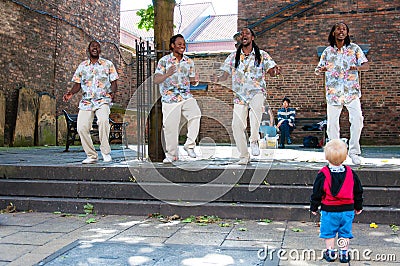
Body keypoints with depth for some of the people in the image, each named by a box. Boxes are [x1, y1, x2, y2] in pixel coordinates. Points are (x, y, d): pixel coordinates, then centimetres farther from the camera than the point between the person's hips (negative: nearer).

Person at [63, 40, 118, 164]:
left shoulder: (108, 64, 9)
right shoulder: (82, 66, 14)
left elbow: (114, 83, 7)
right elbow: (77, 84, 16)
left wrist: (112, 92, -15)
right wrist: (70, 93, -4)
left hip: (103, 100, -3)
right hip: (86, 101, 3)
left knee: (103, 120, -32)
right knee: (82, 127, -12)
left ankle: (105, 151, -19)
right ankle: (91, 155, 3)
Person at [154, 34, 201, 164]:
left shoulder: (189, 62, 11)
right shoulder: (164, 61, -1)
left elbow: (192, 80, 15)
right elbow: (156, 80, -8)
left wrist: (195, 80, -10)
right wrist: (167, 74, -27)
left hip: (186, 96, 2)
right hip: (170, 98, -2)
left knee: (196, 115, -23)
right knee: (170, 127, -1)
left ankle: (189, 144, -8)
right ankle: (171, 154, 18)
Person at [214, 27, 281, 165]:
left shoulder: (262, 55, 8)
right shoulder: (233, 56, 12)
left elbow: (271, 71, 1)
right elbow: (226, 73, 9)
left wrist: (275, 71, -23)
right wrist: (218, 79, -13)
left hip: (256, 91, -2)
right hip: (239, 95, 2)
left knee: (256, 106, -37)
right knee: (237, 125, -8)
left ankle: (254, 140, -22)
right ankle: (244, 156, 9)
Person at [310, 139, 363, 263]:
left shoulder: (323, 174, -12)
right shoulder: (351, 173, -1)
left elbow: (317, 193, -6)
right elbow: (358, 191, 8)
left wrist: (314, 207, 7)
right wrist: (358, 206, 21)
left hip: (329, 210, -3)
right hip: (347, 210, 3)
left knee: (329, 232, 10)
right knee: (345, 233, 13)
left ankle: (330, 253, 16)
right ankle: (344, 254, 19)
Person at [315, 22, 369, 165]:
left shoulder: (354, 48, 5)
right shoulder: (327, 51, 8)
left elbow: (366, 65, 1)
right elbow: (318, 69, 10)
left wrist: (357, 67, -22)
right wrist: (320, 69, -15)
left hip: (352, 92, -1)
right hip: (333, 93, 1)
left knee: (357, 119, -18)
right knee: (332, 122, 0)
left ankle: (354, 151, -4)